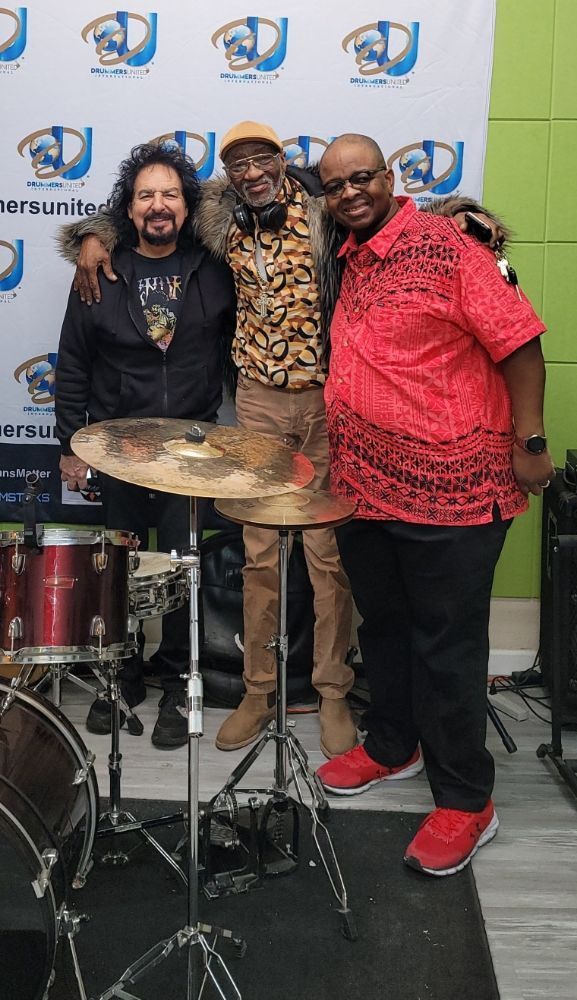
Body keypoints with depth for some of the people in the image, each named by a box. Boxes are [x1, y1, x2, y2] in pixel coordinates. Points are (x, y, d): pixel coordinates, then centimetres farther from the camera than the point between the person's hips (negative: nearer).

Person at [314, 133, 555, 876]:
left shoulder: (444, 246, -11)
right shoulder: (349, 264, 13)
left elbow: (519, 340, -14)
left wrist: (529, 444, -16)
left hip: (450, 491, -7)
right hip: (365, 488, 8)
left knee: (446, 647, 2)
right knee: (383, 630, 20)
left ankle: (465, 802, 18)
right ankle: (391, 746, 40)